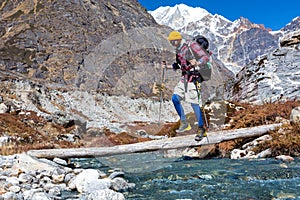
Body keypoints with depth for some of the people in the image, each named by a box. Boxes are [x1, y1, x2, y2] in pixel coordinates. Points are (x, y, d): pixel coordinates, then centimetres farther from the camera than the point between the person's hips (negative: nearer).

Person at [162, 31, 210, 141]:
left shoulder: (192, 45, -12)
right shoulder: (178, 49, 13)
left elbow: (206, 57, -17)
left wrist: (197, 63, -33)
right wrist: (167, 66, 12)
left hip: (194, 77, -8)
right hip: (184, 78, 8)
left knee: (194, 103, -8)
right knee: (175, 98, 0)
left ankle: (201, 129, 5)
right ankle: (184, 123, 13)